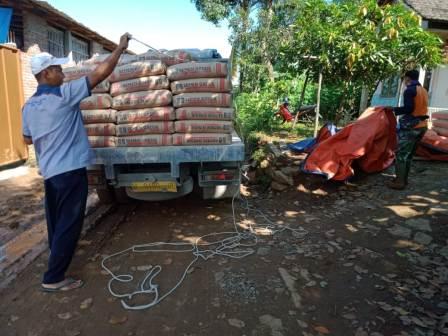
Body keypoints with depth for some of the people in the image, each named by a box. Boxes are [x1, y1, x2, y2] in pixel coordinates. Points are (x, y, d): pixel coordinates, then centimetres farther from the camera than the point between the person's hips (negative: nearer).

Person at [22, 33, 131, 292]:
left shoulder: (29, 106, 10)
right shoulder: (64, 95, -12)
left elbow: (28, 139, 19)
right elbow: (100, 74, -13)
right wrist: (120, 48, -4)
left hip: (49, 171, 8)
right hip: (70, 169, -8)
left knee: (57, 221, 21)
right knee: (69, 223, -1)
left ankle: (58, 259, 39)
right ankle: (53, 278, 6)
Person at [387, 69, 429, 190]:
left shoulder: (409, 90, -12)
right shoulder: (423, 91, 15)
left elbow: (408, 108, -20)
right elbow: (418, 108, 16)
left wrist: (394, 110, -7)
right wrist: (398, 110, 18)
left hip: (411, 126, -9)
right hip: (422, 125, 9)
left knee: (400, 154, -4)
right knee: (409, 154, 15)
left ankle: (399, 182, -3)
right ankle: (403, 179, 21)